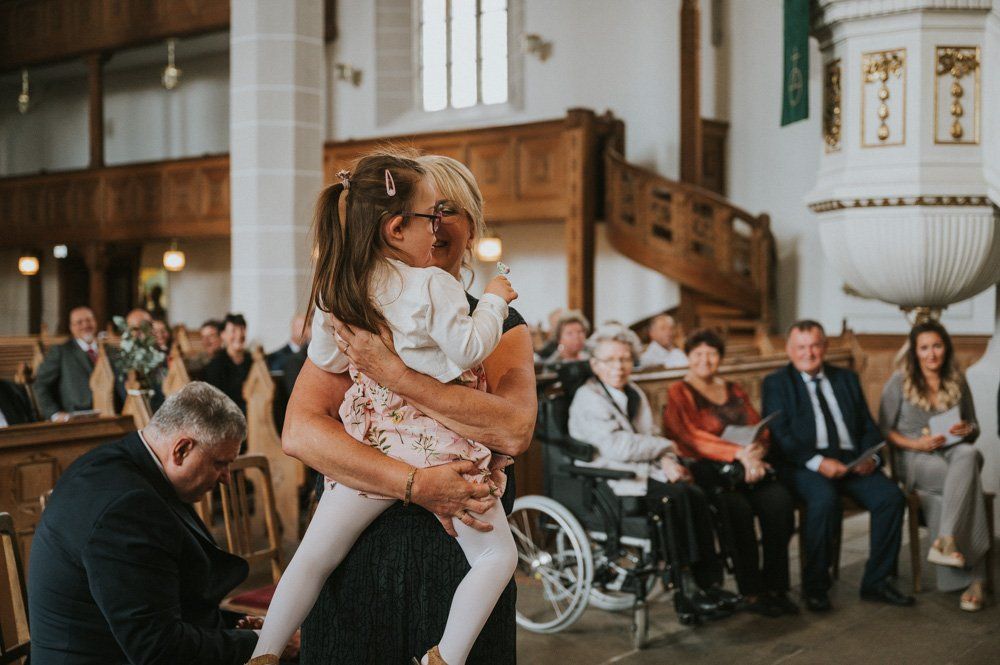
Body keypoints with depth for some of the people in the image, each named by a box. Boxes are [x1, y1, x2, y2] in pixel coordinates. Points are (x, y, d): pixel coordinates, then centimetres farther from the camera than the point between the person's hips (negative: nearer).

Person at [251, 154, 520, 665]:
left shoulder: (336, 291, 2)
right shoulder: (433, 286, -15)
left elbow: (324, 359, 12)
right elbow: (469, 349, -15)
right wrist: (493, 301, 0)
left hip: (369, 445, 5)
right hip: (437, 445, -5)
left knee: (315, 556, 14)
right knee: (497, 555, 10)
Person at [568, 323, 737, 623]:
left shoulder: (634, 393, 18)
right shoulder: (588, 398, -8)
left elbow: (653, 436, 16)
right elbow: (618, 447, -18)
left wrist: (667, 461, -8)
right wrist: (665, 446, -7)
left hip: (642, 472, 7)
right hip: (608, 484, -7)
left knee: (696, 494, -20)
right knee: (677, 494, -28)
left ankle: (705, 583, -20)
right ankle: (686, 585, -20)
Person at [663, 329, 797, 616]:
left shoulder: (734, 391, 23)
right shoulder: (678, 394, 6)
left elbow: (760, 430, 14)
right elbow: (692, 437, -10)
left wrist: (755, 453, -10)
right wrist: (739, 453, -19)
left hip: (747, 466, 5)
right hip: (704, 469, -5)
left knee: (779, 499, -24)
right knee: (737, 507, -33)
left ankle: (775, 586, -16)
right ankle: (751, 591, -20)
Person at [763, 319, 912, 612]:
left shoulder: (846, 379, 21)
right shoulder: (776, 383, 7)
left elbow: (869, 427, 17)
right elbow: (779, 436, -5)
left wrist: (871, 457, -5)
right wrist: (818, 462, -19)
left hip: (852, 461, 5)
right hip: (803, 464, -4)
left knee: (891, 497, -21)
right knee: (824, 500, -34)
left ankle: (875, 583, -8)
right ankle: (814, 586, -17)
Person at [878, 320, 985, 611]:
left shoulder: (957, 383, 14)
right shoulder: (900, 382, 3)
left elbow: (974, 429, 20)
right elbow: (883, 429, 1)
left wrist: (967, 430, -5)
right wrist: (916, 444, -14)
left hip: (954, 452, 3)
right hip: (914, 459, -3)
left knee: (968, 455, -37)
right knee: (968, 481, -34)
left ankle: (945, 543, -41)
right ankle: (974, 578, -31)